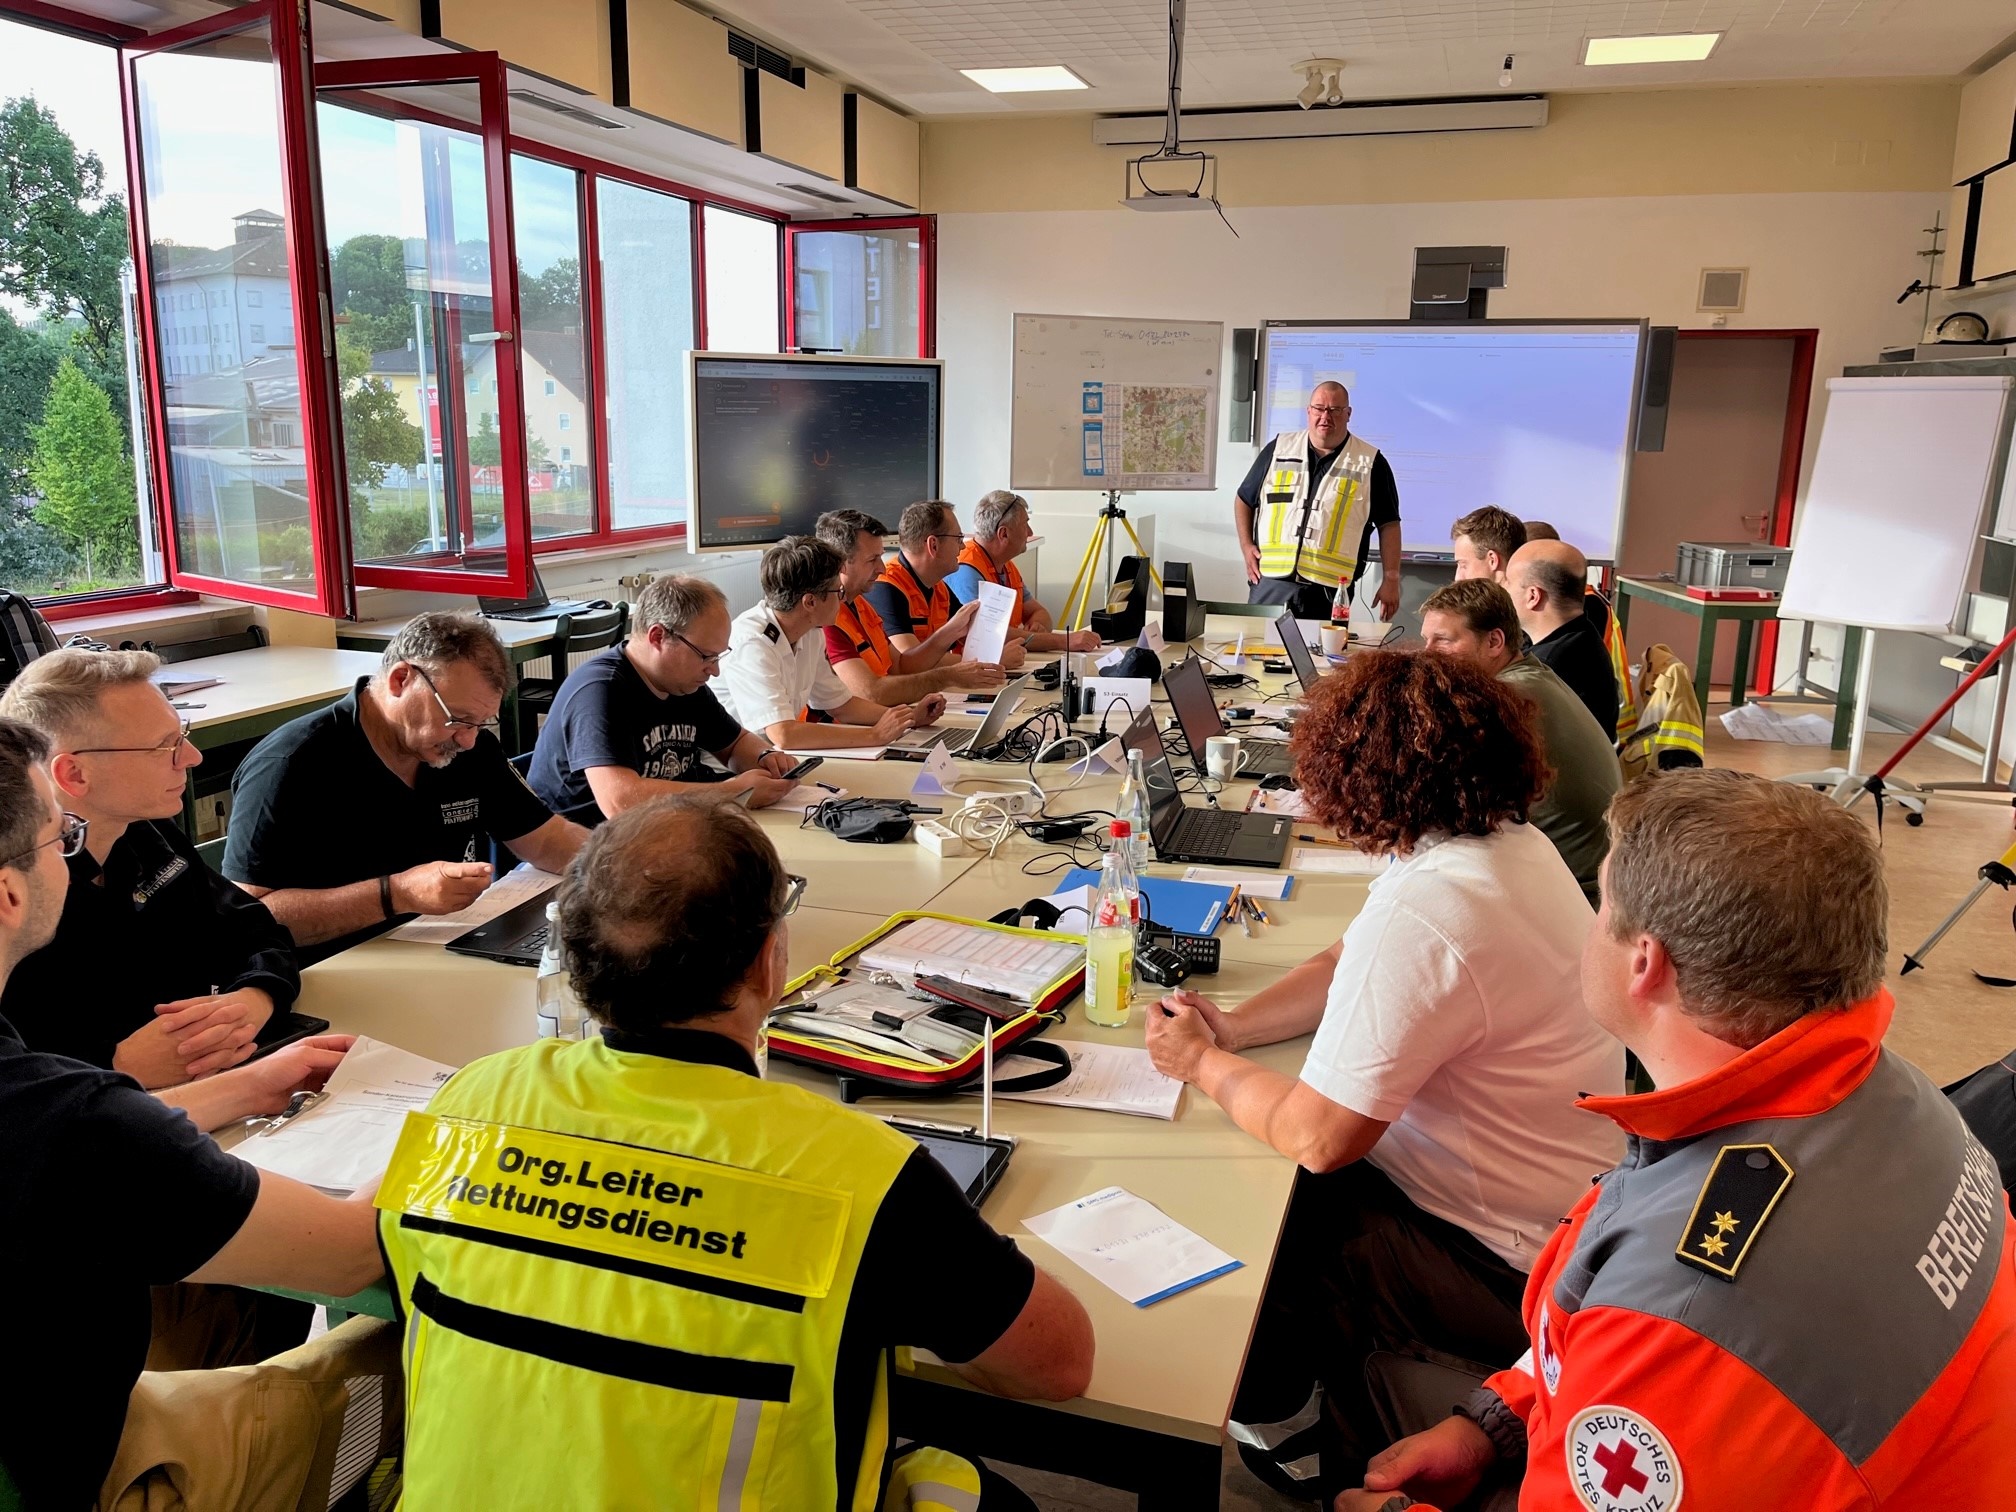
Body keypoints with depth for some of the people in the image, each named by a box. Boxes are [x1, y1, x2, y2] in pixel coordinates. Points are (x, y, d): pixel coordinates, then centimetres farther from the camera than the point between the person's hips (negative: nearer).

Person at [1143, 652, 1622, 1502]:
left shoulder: (1419, 918, -33)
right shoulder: (1511, 844, -2)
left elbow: (1316, 1137, -26)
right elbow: (1349, 967, 8)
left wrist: (1203, 1066, -10)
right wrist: (1230, 1029, -4)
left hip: (1509, 1271, -9)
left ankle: (1286, 1434, 34)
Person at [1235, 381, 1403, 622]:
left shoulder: (1370, 463, 5)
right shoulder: (1279, 448, 10)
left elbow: (1389, 524, 5)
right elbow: (1244, 500, 18)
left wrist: (1391, 580, -2)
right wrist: (1246, 546, 6)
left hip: (1329, 592, -2)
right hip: (1270, 584, 2)